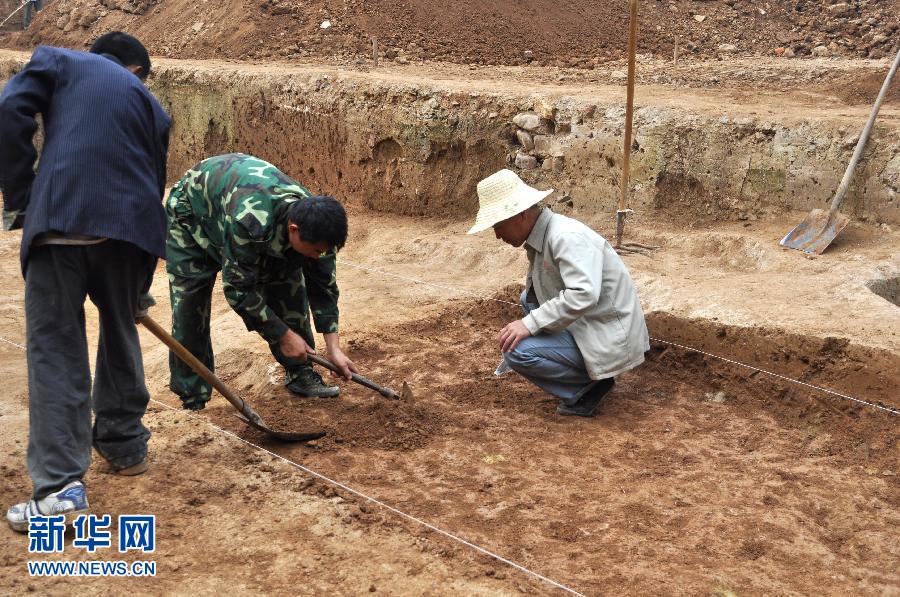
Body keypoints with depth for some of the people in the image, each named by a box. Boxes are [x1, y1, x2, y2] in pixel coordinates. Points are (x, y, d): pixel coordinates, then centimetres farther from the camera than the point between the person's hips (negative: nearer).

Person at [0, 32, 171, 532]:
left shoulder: (57, 60, 19)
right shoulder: (149, 101, 25)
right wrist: (141, 285, 33)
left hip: (60, 219, -3)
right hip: (129, 226, 3)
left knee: (54, 348, 0)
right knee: (120, 334, 23)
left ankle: (61, 486, -7)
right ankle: (124, 443, 37)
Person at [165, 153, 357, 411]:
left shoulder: (313, 223, -27)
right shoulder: (248, 221, -47)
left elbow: (324, 285, -14)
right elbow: (239, 289, -35)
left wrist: (334, 347, -15)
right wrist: (283, 335, -26)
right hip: (192, 213, -5)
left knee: (289, 283, -7)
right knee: (189, 304, -13)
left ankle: (299, 372, 7)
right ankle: (192, 399, -1)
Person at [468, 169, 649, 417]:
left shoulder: (566, 237, -23)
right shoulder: (539, 235, 7)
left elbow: (583, 294, -35)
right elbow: (539, 293, 21)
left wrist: (530, 324, -30)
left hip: (608, 339, -10)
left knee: (518, 351, -20)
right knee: (528, 299, 20)